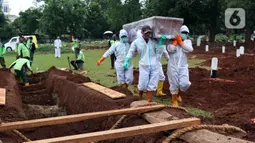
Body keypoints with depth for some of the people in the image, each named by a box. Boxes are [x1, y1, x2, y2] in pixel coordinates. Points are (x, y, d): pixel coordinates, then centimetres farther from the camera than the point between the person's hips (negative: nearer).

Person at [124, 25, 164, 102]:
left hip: (154, 67, 2)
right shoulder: (136, 42, -5)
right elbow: (131, 52, 5)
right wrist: (126, 61, -2)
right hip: (144, 67, -2)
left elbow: (159, 51, -5)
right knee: (143, 85, 1)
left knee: (151, 86, 6)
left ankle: (148, 102, 18)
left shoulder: (153, 41, 0)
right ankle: (140, 93, 35)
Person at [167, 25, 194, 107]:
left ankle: (179, 95, 24)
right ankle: (174, 101, 23)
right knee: (174, 84, 4)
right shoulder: (172, 41, 0)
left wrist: (180, 42, -12)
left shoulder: (188, 41, 8)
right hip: (173, 66, -2)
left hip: (183, 66, 2)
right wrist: (176, 40, -12)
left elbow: (190, 49, -13)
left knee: (185, 83, -8)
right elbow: (170, 50, -19)